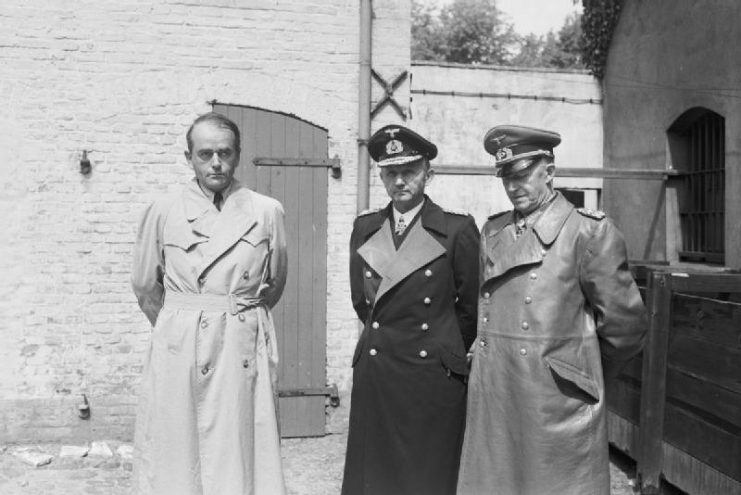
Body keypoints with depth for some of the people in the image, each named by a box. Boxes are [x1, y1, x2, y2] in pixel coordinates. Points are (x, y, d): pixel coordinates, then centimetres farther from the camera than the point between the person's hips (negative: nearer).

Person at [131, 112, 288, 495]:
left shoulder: (267, 211, 1)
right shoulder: (163, 211, 1)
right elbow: (145, 286, 11)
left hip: (243, 347, 0)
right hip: (177, 347, 0)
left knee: (238, 450, 5)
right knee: (176, 454, 6)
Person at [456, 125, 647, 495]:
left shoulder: (589, 232, -7)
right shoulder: (492, 232, 10)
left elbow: (624, 325, -4)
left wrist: (584, 373, 7)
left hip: (557, 406, -5)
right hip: (492, 404, 5)